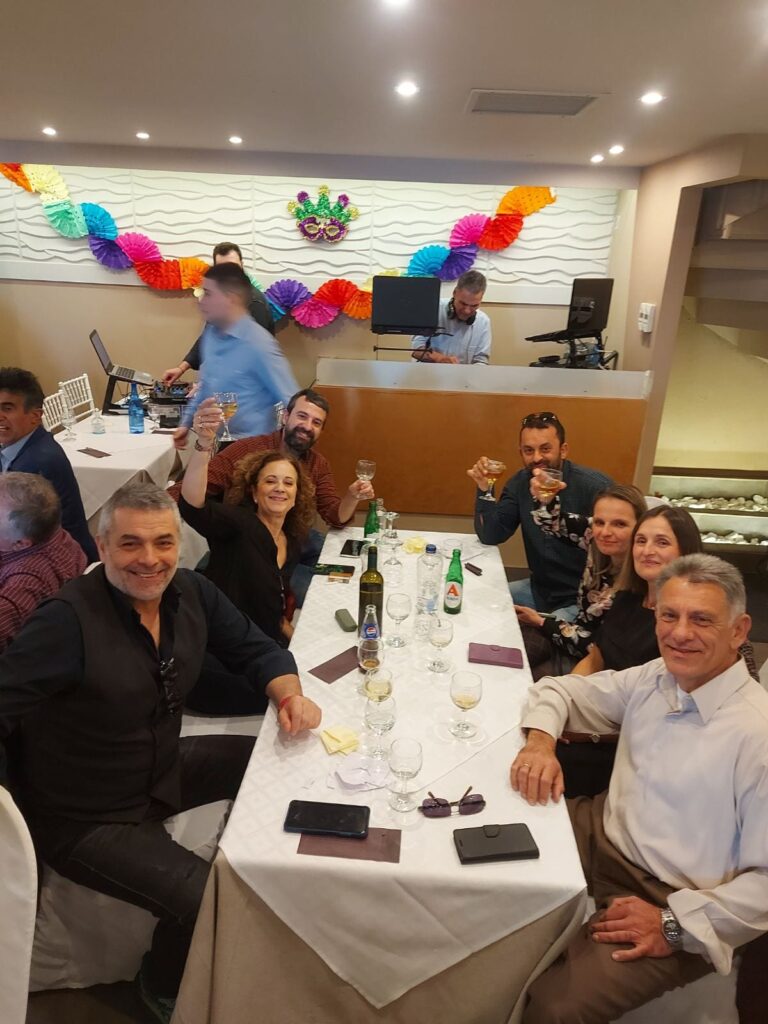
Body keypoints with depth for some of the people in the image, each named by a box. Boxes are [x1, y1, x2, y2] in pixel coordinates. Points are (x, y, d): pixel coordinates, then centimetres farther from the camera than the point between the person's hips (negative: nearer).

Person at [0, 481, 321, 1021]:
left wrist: (290, 694, -17)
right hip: (87, 819, -6)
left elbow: (256, 649, 1)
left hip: (164, 769, 7)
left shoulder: (191, 592, -9)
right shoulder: (68, 621, -28)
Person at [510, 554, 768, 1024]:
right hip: (601, 836, 7)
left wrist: (675, 924, -21)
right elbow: (560, 688, 10)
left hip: (671, 909, -6)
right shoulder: (655, 679, 0)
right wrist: (540, 739, -9)